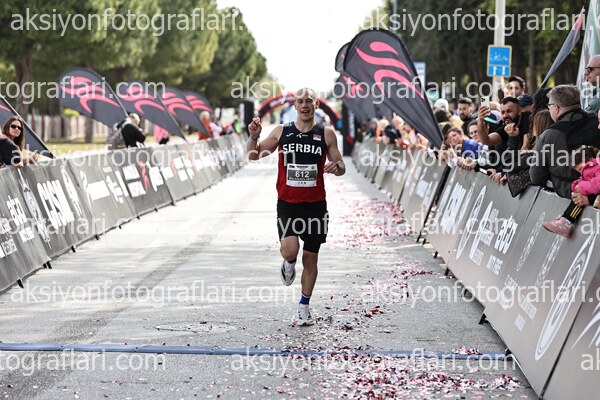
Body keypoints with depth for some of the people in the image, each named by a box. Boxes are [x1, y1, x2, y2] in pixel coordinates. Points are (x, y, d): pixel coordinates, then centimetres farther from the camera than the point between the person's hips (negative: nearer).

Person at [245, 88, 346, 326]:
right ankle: (289, 264, 15)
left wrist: (336, 166, -18)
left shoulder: (326, 134, 2)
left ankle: (304, 307, 24)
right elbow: (253, 155, 9)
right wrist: (253, 136, -11)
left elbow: (341, 168, 6)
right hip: (287, 203, -1)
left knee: (310, 258, 7)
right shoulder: (281, 132, 3)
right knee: (290, 249, -23)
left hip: (315, 205, 1)